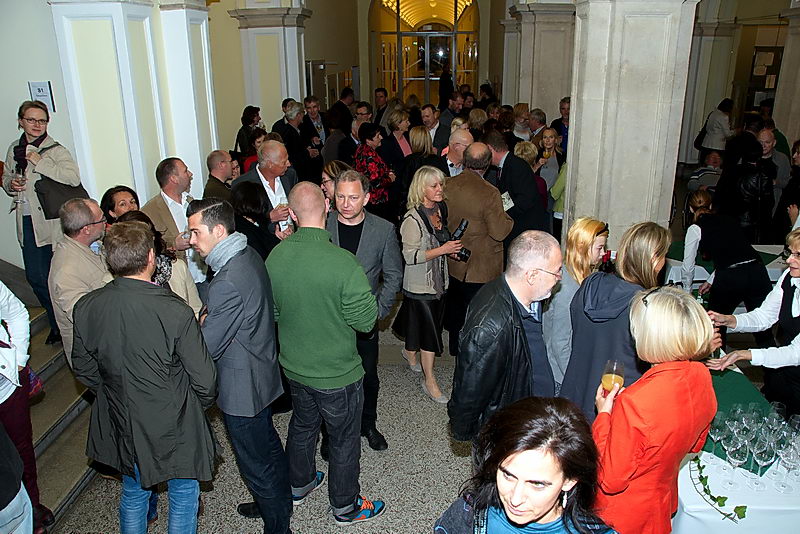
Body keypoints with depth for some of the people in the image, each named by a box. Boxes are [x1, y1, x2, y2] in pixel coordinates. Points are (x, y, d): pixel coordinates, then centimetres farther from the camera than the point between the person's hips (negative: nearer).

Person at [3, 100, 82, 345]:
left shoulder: (56, 150, -8)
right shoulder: (14, 150, 11)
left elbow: (73, 178, -24)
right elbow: (6, 177, 24)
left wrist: (40, 162, -23)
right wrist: (11, 184, 1)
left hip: (51, 222, -6)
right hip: (26, 222, 6)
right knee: (34, 276, 10)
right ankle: (56, 323, 27)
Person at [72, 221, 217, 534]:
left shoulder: (85, 308, -14)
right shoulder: (174, 312, -28)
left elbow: (84, 370, 1)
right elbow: (204, 380, -19)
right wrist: (199, 407, 2)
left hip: (121, 426, 5)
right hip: (175, 428, -4)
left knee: (133, 495, 27)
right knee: (183, 497, 20)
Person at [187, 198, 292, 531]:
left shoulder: (228, 282, -30)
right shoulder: (249, 256, 1)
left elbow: (207, 346, -23)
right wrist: (207, 320, -2)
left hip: (241, 386, -10)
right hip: (262, 375, 10)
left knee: (256, 463, 9)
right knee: (268, 445, 27)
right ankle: (279, 503, 48)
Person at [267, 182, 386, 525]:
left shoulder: (274, 257, -11)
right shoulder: (343, 263, -29)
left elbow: (273, 311, 2)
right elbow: (365, 321, -21)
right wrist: (368, 298, -3)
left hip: (293, 366, 6)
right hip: (337, 374, -5)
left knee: (302, 424, 29)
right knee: (344, 439, 16)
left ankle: (299, 484, 51)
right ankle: (345, 506, 36)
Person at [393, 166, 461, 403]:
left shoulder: (440, 210, 3)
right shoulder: (413, 219, -23)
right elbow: (410, 256, -23)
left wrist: (452, 247, 1)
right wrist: (442, 250, -25)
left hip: (439, 280, 7)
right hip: (419, 284, -7)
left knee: (419, 324, 20)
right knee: (430, 330, -2)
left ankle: (409, 352, 47)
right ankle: (428, 379, 12)